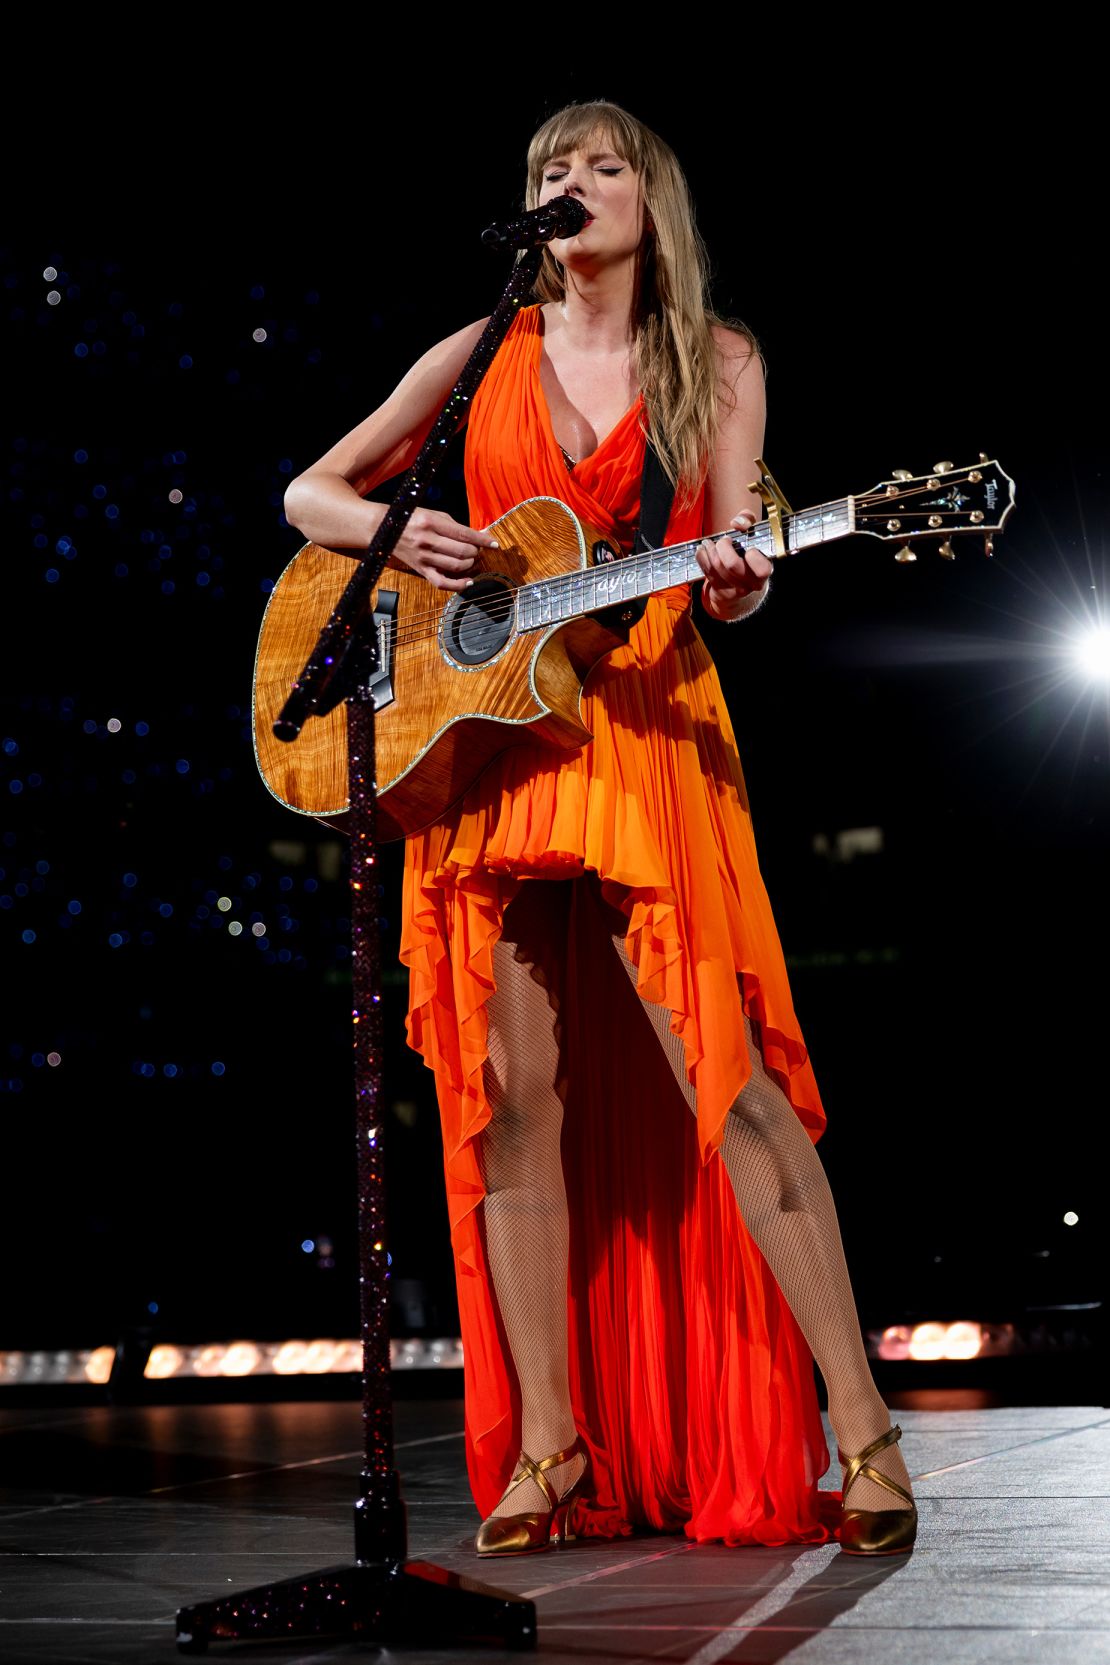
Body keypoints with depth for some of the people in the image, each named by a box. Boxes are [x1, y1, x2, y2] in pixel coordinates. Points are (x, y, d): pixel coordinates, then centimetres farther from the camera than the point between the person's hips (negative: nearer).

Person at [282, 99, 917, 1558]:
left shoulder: (717, 363, 8)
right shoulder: (484, 352, 12)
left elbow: (729, 578, 2)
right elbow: (309, 495, 14)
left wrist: (740, 580, -22)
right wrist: (399, 531, -7)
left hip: (648, 731, -2)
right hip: (479, 732, 2)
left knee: (728, 1079, -12)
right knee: (515, 1093, -1)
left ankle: (858, 1429, -6)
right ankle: (549, 1447, 8)